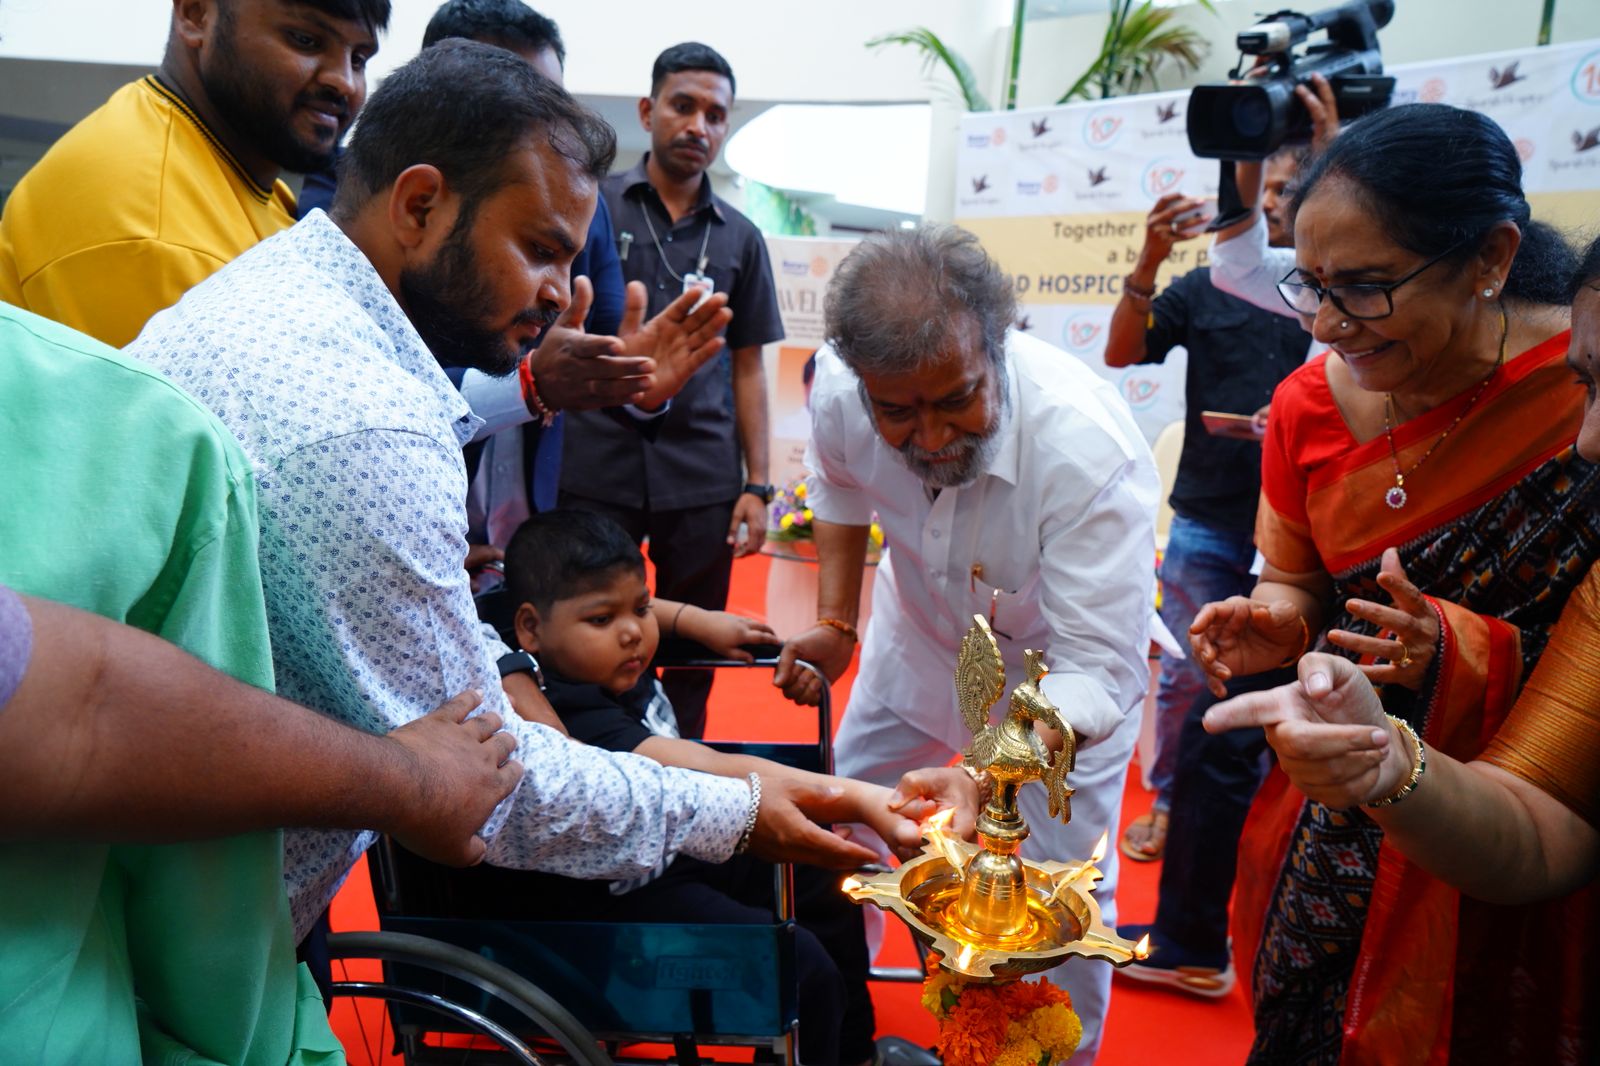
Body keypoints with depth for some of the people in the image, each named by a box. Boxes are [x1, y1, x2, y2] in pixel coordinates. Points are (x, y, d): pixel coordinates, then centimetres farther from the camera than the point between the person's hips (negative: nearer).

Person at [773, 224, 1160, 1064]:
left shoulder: (1091, 451, -40)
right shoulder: (838, 388, -26)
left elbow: (1098, 670, -36)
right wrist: (835, 622, -6)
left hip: (1059, 672, -4)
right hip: (920, 634, 4)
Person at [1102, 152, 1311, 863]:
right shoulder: (1204, 288, 7)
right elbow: (1121, 352, -3)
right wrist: (1150, 260, -16)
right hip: (1208, 518, 1)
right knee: (1185, 674, 9)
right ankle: (1169, 803, 26)